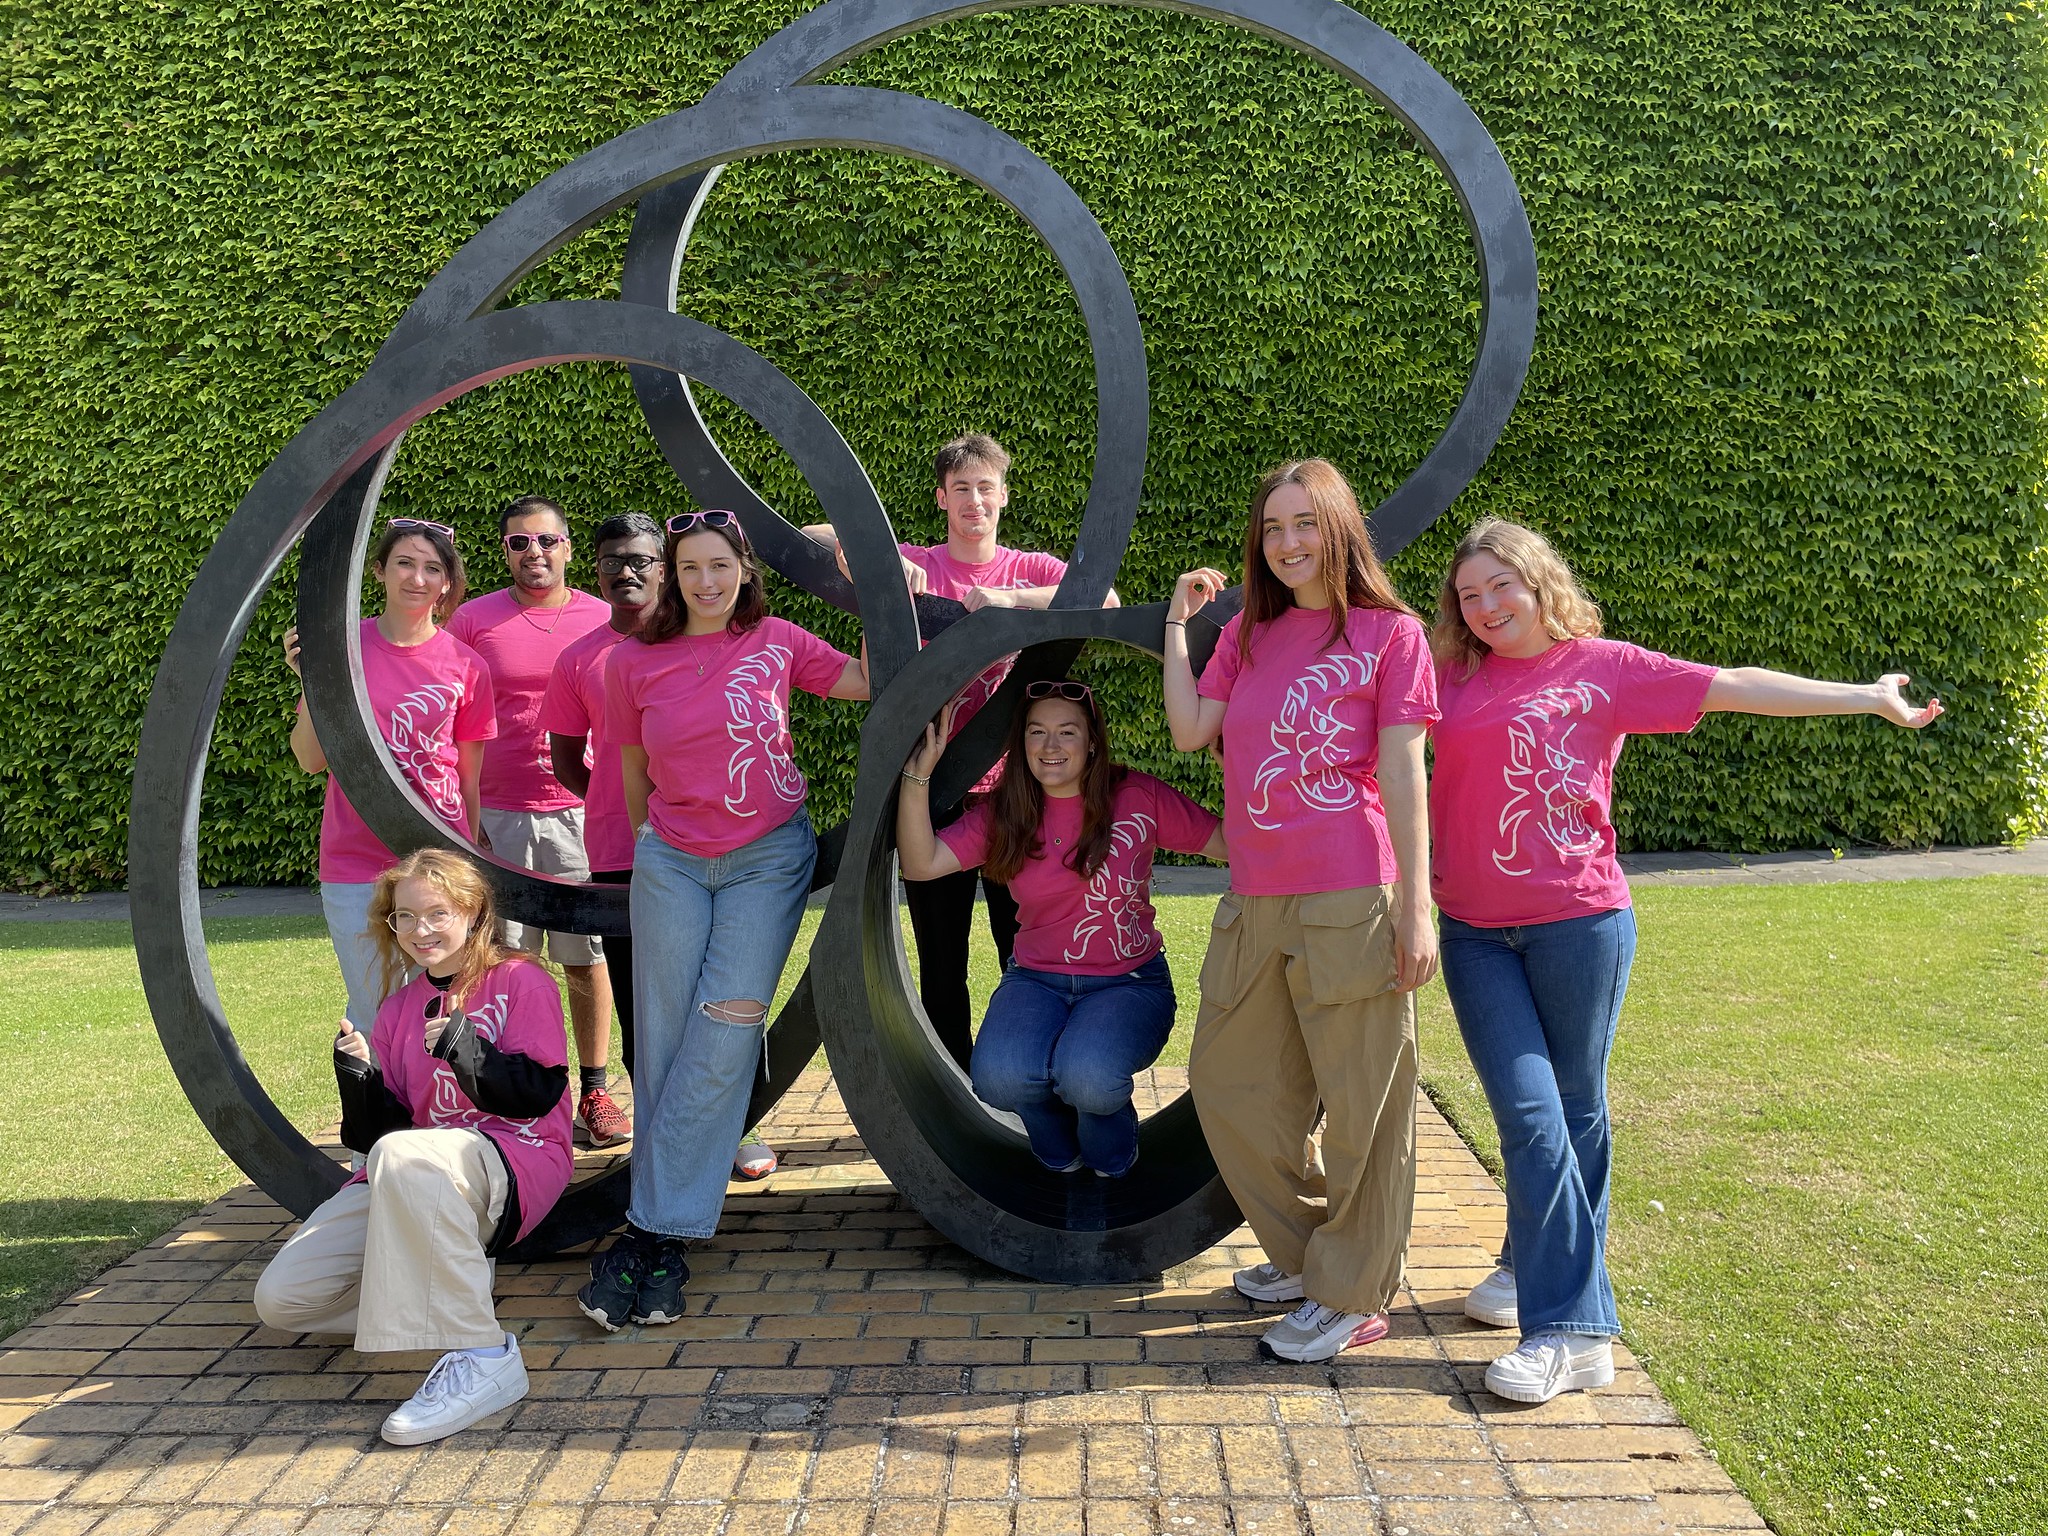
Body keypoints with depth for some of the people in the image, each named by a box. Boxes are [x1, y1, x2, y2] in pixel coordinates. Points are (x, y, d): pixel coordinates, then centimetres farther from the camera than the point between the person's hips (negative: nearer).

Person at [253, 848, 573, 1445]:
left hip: (516, 1157, -7)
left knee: (402, 1158, -41)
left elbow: (538, 1093, -8)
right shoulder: (399, 1009, 17)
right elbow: (378, 1132, 11)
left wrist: (462, 1048, -18)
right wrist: (359, 1077, -7)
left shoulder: (521, 981, 2)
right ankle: (451, 1274, 7)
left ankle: (483, 1357, -37)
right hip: (420, 1168, 7)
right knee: (280, 1298, -9)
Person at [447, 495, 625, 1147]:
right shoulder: (472, 620, 5)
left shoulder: (603, 620, 6)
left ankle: (594, 1091, 14)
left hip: (581, 811, 0)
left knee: (587, 956, 3)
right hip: (496, 815, 0)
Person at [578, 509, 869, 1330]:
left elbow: (874, 682, 0)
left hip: (768, 858, -1)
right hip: (670, 862, 1)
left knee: (724, 1041, -10)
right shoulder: (632, 663, 1)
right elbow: (634, 771, 12)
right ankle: (667, 1237, 8)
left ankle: (653, 1232, -3)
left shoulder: (776, 642, -1)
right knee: (662, 1041, -2)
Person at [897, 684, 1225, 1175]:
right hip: (1036, 981, 2)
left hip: (1128, 981, -2)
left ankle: (1111, 1159, 8)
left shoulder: (1138, 797, -6)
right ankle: (1061, 1153, 10)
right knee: (999, 1078, -28)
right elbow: (921, 863, -11)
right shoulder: (1003, 814, 0)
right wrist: (919, 771, -21)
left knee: (1089, 1079, -33)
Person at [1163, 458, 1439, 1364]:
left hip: (1352, 903, -6)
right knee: (1228, 1084, 14)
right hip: (1254, 903, 6)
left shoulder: (1390, 632, 0)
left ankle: (1351, 1295, 19)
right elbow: (1190, 731, 3)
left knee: (1360, 1104, 2)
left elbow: (1403, 775, -5)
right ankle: (1304, 1252, 33)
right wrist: (1177, 623, 8)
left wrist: (1415, 907, -9)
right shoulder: (1247, 634, 14)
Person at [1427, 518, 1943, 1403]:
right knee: (1528, 1114, -3)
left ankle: (1541, 1266, 23)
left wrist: (1866, 697, 0)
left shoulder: (1605, 667, 2)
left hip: (1579, 922, -1)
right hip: (1475, 932, 2)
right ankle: (1573, 1329, 7)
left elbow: (1734, 687, 1)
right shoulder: (1453, 682, 7)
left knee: (1576, 1112, 7)